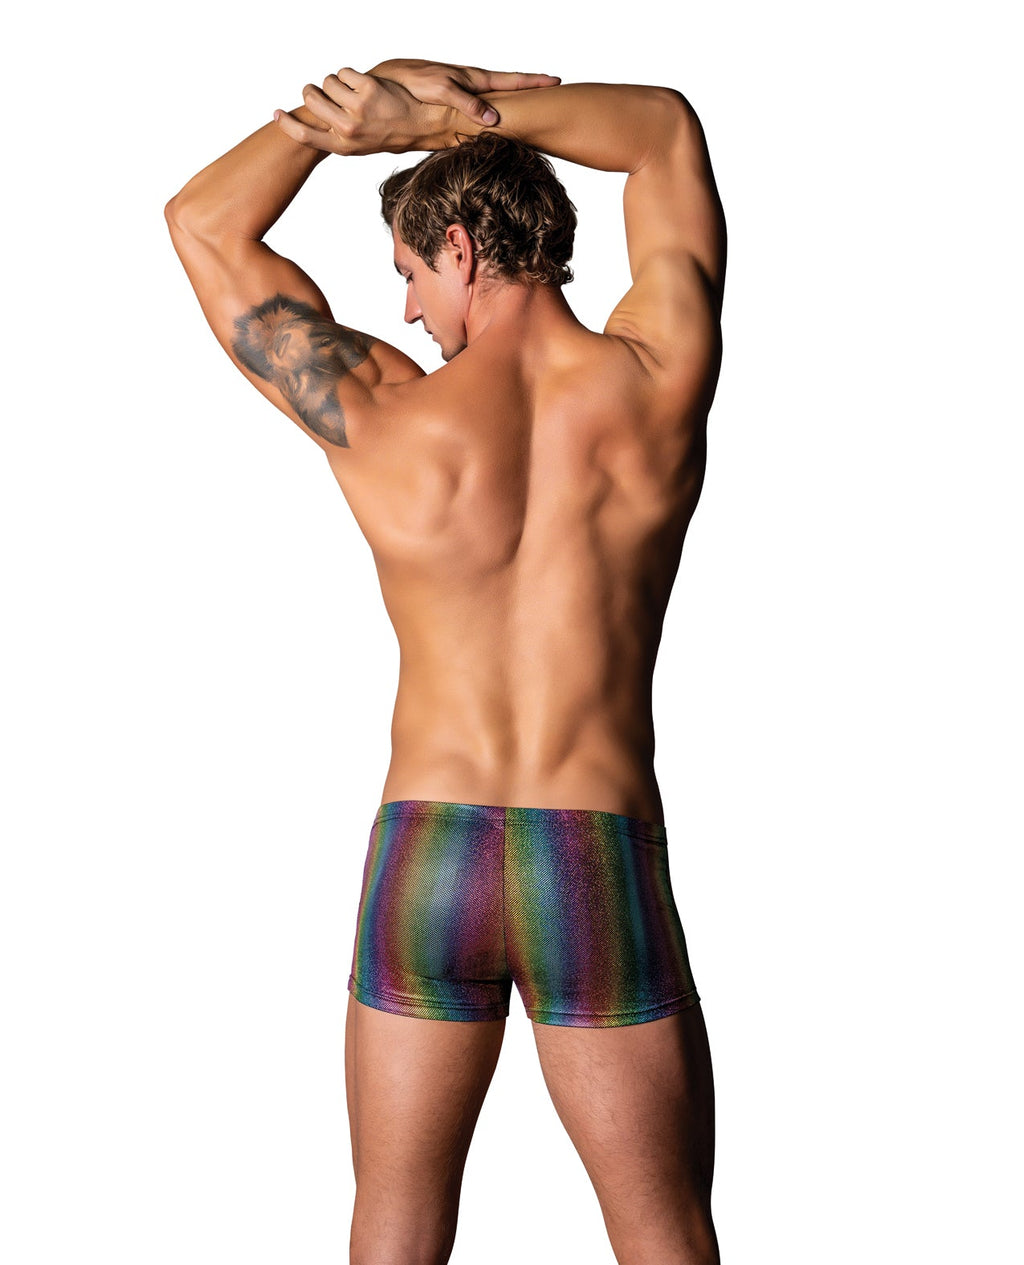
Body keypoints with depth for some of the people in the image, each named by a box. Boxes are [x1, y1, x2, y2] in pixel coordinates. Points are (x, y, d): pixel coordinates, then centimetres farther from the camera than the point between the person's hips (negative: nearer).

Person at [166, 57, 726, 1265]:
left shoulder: (384, 419, -6)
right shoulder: (654, 385, -4)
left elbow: (202, 223, 8)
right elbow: (667, 132, 13)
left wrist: (336, 112, 12)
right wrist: (460, 110, 6)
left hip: (422, 852, 1)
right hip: (601, 866, 0)